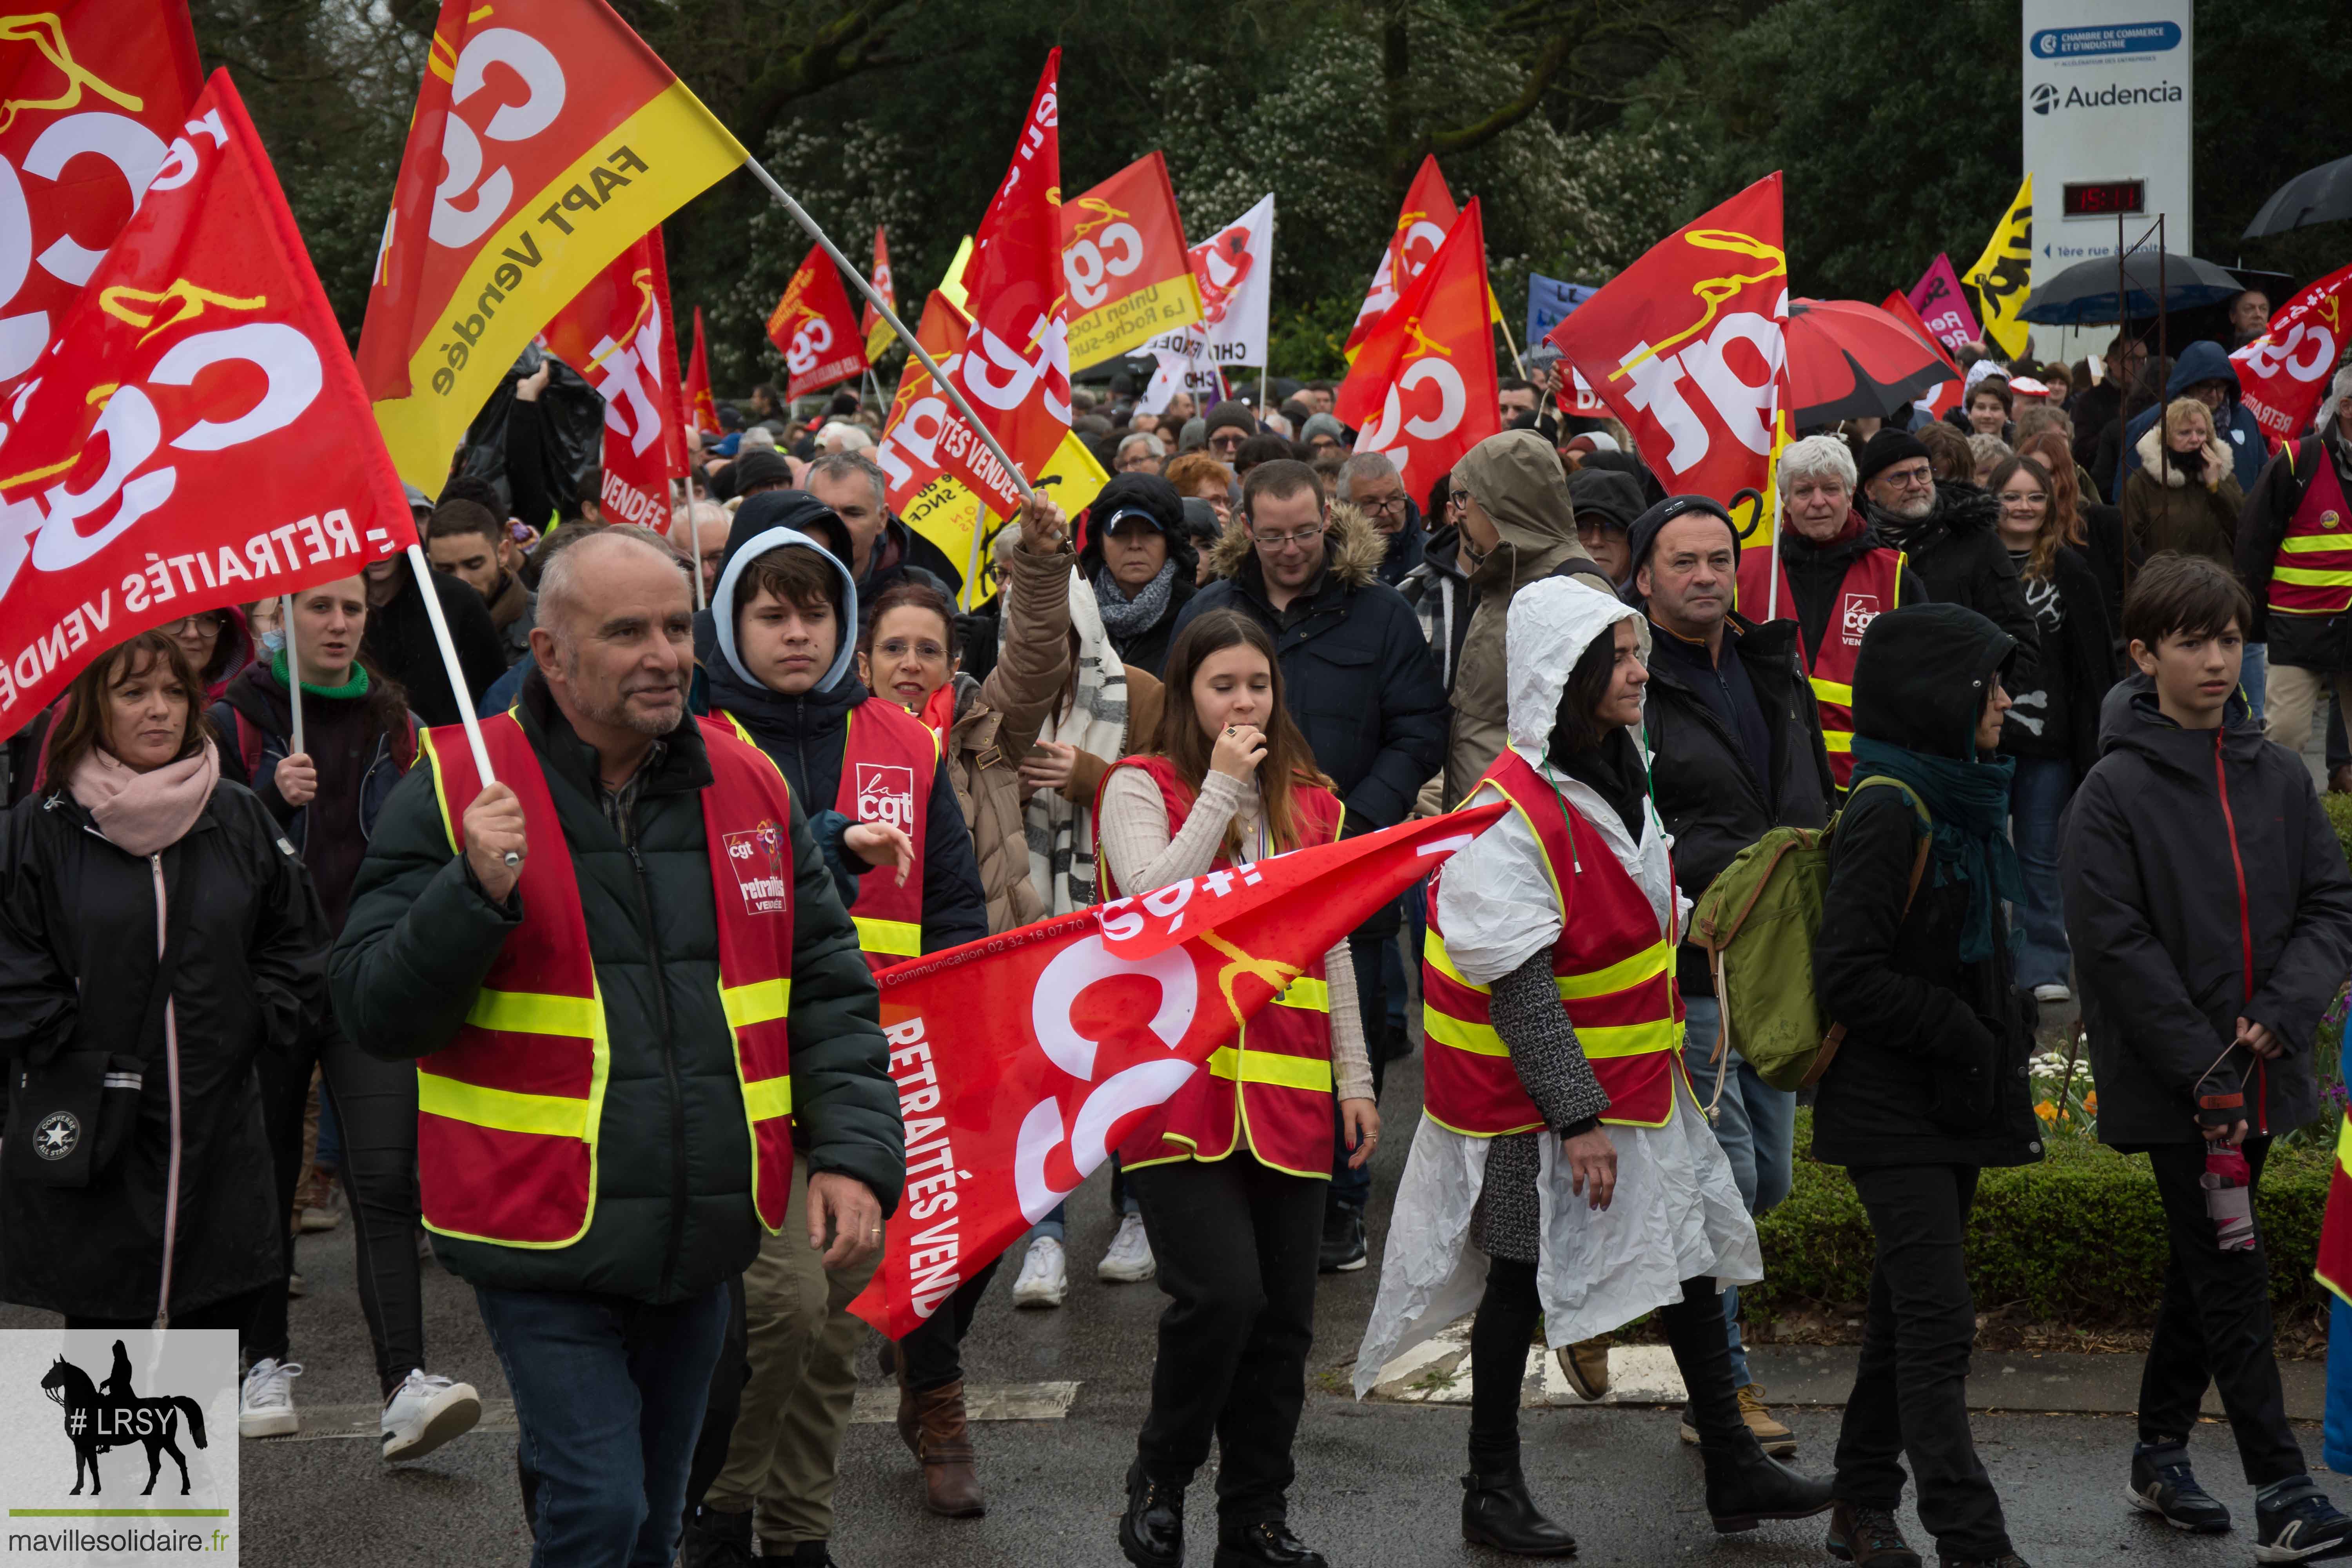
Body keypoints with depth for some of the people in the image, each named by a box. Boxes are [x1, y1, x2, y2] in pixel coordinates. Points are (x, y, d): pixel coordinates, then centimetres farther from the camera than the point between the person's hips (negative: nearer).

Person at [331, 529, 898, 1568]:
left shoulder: (748, 788, 5)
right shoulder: (456, 794, -8)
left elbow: (830, 989, 10)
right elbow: (375, 1015, -10)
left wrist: (852, 1150, -2)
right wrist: (475, 894, -25)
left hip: (699, 1249, 5)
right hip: (546, 1247, -5)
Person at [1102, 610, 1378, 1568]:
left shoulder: (1311, 805, 16)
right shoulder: (1141, 788, 2)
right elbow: (1158, 903, -16)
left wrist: (1354, 1079, 13)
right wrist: (1222, 787, -12)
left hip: (1287, 1096, 5)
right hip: (1182, 1087, -5)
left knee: (1282, 1320, 5)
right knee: (1220, 1295, -18)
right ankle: (1158, 1480, 5)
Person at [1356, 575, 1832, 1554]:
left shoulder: (1616, 771, 6)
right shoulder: (1513, 814, -23)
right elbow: (1520, 988, -24)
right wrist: (1576, 1117, -23)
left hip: (1634, 1072, 8)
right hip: (1534, 1093, -8)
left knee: (1690, 1248, 11)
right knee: (1524, 1273, 3)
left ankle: (1733, 1472, 22)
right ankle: (1492, 1491, 17)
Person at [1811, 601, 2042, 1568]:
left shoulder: (1959, 804, 12)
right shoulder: (1888, 814, -18)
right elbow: (1848, 976, -22)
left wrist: (2005, 1032, 9)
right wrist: (1965, 1035, -17)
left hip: (1951, 1105, 9)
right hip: (1893, 1113, -9)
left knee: (1907, 1310, 14)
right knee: (1938, 1323, -10)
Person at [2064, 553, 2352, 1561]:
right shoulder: (2115, 793, -8)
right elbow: (2117, 946, -12)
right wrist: (2205, 1065, -17)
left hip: (2259, 1076, 5)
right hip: (2168, 1085, -5)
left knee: (2205, 1269, 15)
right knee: (2231, 1275, -8)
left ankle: (2161, 1455, 29)